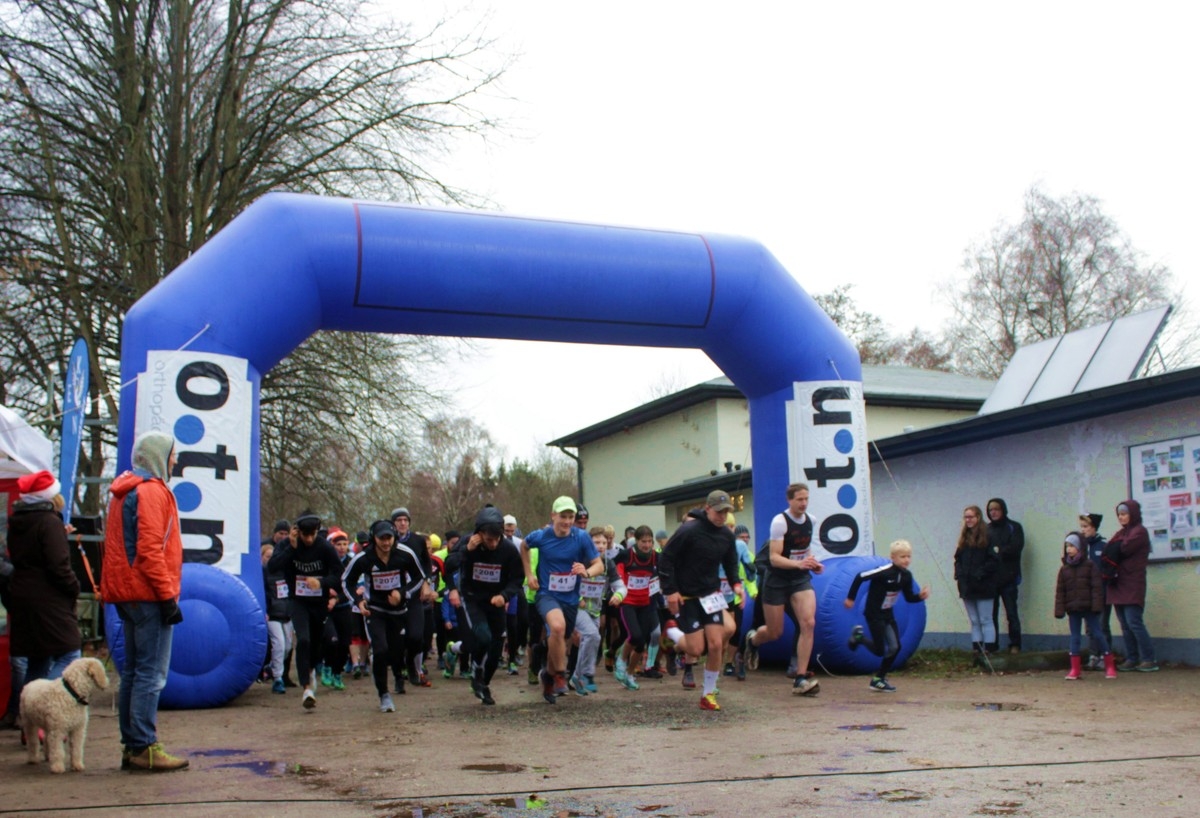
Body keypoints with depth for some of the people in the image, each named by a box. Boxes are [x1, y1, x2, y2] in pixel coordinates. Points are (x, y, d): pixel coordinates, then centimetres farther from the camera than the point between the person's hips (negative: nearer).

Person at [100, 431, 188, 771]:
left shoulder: (124, 491, 19)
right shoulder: (151, 491, -11)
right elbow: (150, 550, -19)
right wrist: (168, 596, -18)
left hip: (127, 593, 10)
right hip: (147, 593, -10)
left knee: (133, 671, 12)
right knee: (152, 673, -8)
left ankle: (131, 746, 16)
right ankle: (144, 747, -8)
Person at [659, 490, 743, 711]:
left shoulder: (726, 535, 1)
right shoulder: (689, 531, -18)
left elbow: (731, 561, 18)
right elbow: (665, 559, -14)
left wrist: (735, 583, 1)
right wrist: (670, 591, -17)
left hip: (710, 595, 5)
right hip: (685, 598, -5)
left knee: (715, 645, -5)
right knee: (696, 650, -6)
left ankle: (709, 694, 11)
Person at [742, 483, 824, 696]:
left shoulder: (811, 521, 3)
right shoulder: (780, 522, -17)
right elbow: (774, 558, -23)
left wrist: (812, 562, 3)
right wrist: (799, 563, -37)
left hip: (801, 578, 5)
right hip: (777, 580, -4)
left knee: (808, 623, -17)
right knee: (775, 633, 5)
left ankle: (801, 679, -12)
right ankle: (752, 640, 43)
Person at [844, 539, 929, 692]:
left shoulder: (906, 575, -2)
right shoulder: (884, 572, -24)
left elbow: (909, 597, 8)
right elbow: (860, 577, -20)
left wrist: (920, 596, -14)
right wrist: (850, 598, -15)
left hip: (888, 614, 7)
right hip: (874, 614, -7)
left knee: (895, 647, 1)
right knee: (879, 650, -7)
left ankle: (879, 679, 14)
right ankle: (858, 636, 22)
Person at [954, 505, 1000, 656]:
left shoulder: (987, 536, -8)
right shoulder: (964, 538, 14)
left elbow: (994, 560, -14)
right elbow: (958, 559, 16)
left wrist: (979, 574, -17)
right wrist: (959, 573, -1)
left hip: (983, 587, -7)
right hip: (967, 586, 7)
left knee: (985, 620, -2)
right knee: (974, 621, 10)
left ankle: (987, 651, -1)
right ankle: (977, 650, 13)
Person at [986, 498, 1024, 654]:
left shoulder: (1014, 527, 5)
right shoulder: (986, 529, 11)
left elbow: (1016, 547, -9)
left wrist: (998, 551, -8)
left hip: (1008, 578, -2)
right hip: (990, 578, 2)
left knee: (1012, 613, 0)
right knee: (991, 614, 3)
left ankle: (1015, 645, 7)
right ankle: (992, 645, 10)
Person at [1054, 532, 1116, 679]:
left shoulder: (1090, 566, -3)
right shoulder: (1064, 569, 7)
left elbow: (1097, 587, -7)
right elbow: (1060, 591, 6)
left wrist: (1097, 605, -14)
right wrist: (1060, 610, 0)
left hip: (1088, 607, -3)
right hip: (1073, 609, 4)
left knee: (1097, 634, 1)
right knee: (1075, 637, 6)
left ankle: (1110, 666, 11)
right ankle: (1075, 668, 10)